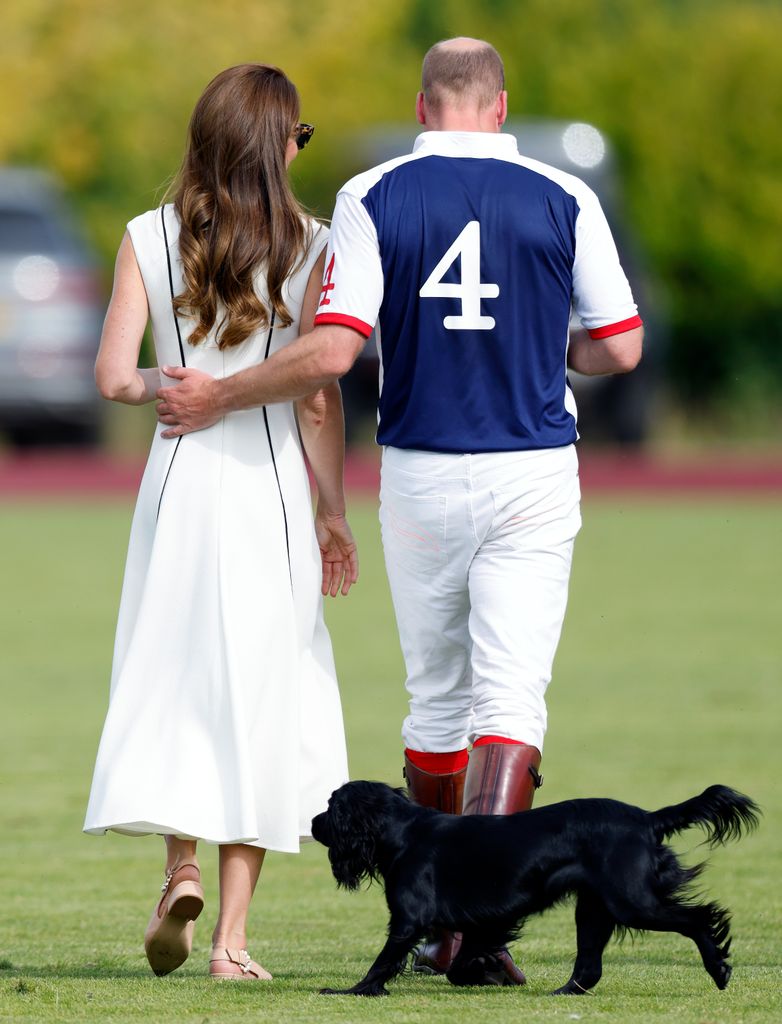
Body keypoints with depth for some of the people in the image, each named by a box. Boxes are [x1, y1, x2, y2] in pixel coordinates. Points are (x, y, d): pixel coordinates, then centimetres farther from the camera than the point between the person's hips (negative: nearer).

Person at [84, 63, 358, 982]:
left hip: (179, 477, 1)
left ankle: (181, 870, -5)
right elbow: (318, 395, -6)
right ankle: (231, 935, 2)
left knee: (173, 683, 17)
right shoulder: (306, 249, -4)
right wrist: (331, 514, 1)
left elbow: (114, 378, -7)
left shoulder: (149, 240, 0)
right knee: (257, 699, 5)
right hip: (270, 486, -1)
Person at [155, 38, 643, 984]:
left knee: (436, 700, 15)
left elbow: (330, 352, -13)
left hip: (420, 476, 1)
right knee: (510, 701, -4)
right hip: (533, 478, -1)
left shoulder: (373, 198, -4)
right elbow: (619, 347, 2)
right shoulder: (563, 198, -2)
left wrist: (219, 399, 0)